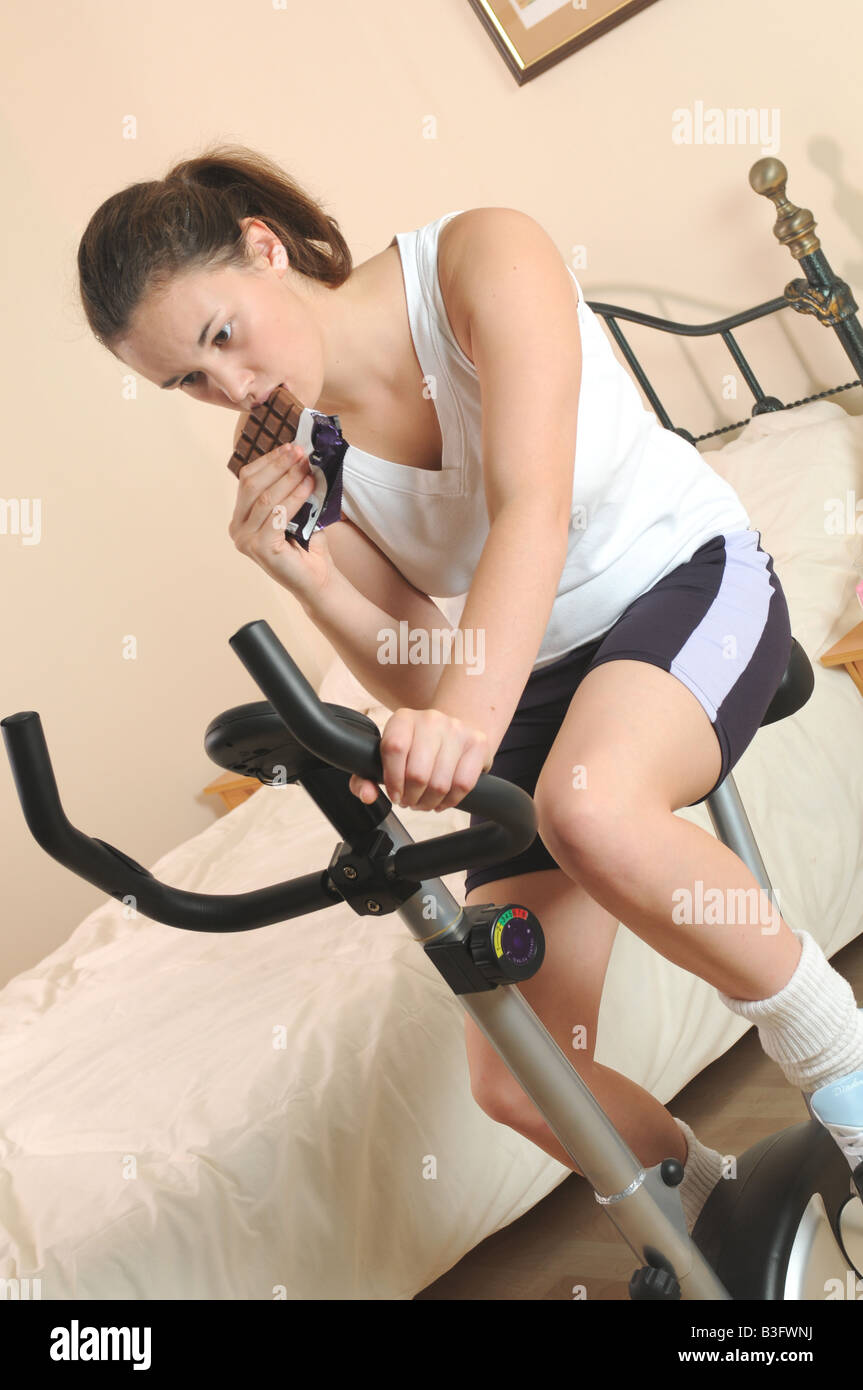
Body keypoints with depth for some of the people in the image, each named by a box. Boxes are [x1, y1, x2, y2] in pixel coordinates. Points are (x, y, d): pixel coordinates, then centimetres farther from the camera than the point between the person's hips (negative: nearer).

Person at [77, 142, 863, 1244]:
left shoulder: (478, 256, -16)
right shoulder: (289, 463, -5)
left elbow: (531, 508, -30)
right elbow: (421, 679, -5)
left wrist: (470, 710, -45)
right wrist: (299, 571, -22)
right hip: (537, 677, 5)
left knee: (589, 803, -41)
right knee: (515, 1082, -3)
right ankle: (713, 1210, 27)